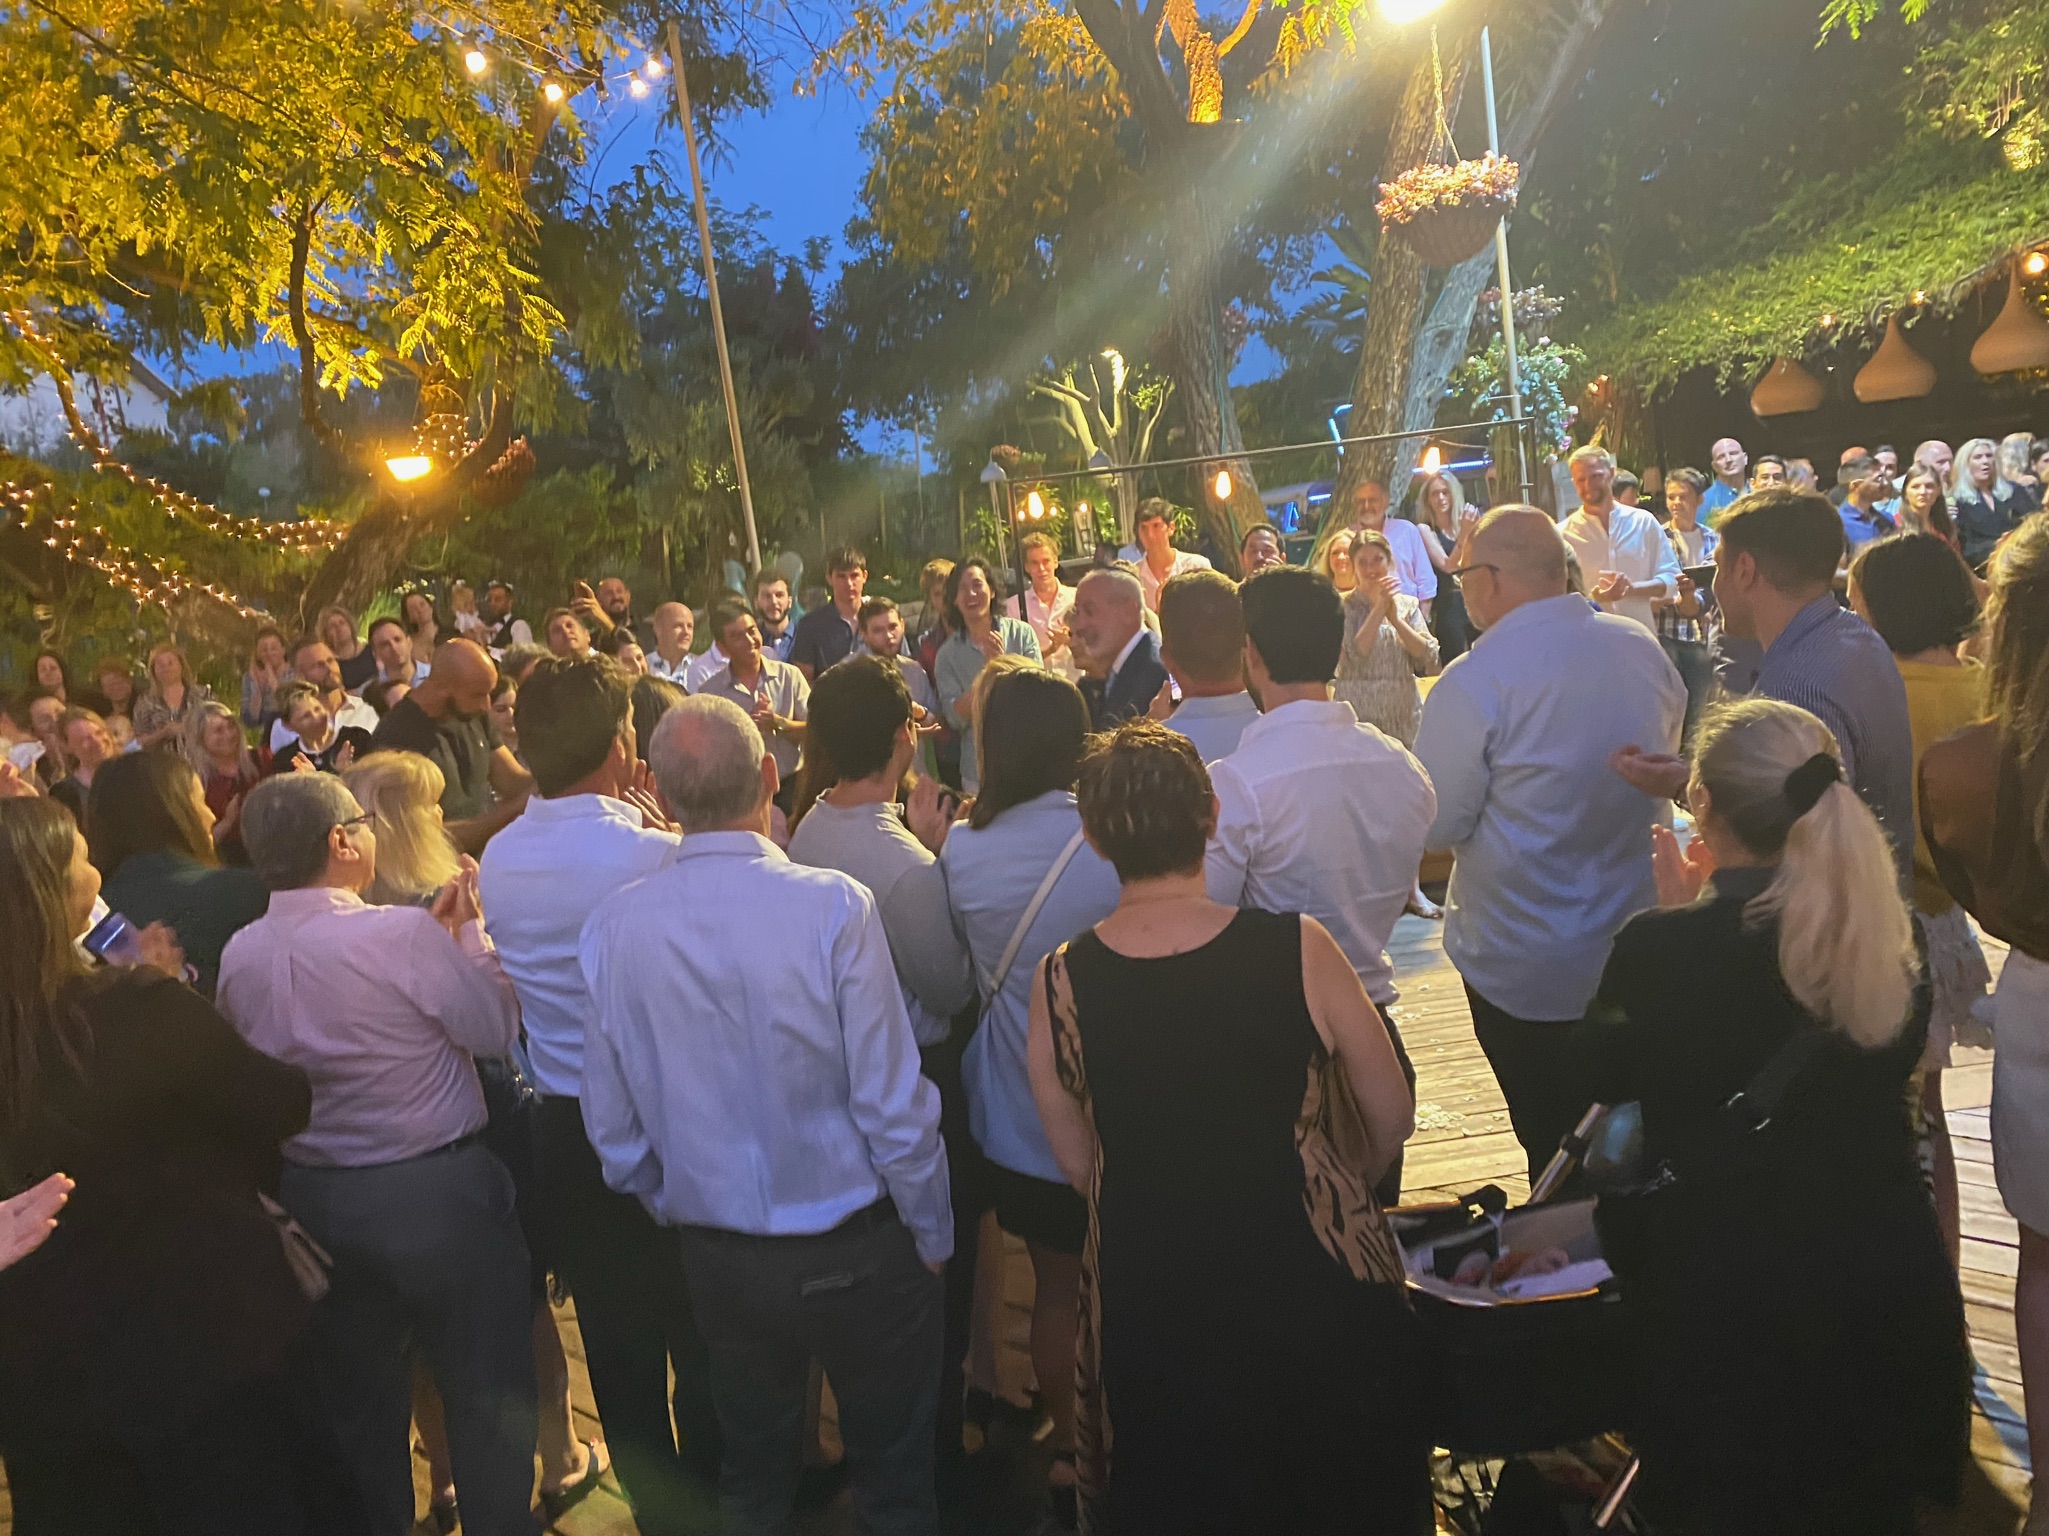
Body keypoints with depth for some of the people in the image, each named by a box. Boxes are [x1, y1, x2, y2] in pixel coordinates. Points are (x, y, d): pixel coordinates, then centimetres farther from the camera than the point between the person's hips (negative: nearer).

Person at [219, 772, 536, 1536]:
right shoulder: (404, 932, -23)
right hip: (436, 1188, -6)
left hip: (313, 1194, 6)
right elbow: (497, 1031, -13)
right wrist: (468, 930, -2)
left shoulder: (239, 954, -3)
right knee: (487, 1388, 11)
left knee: (357, 1393, 21)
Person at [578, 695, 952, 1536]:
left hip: (716, 1254, 3)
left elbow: (613, 1125, -3)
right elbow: (894, 1104, -18)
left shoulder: (614, 928, -12)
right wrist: (932, 1235, -1)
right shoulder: (833, 906, -22)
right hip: (855, 1247, -3)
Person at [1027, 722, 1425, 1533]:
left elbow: (1077, 1162, -3)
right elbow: (1391, 1118, -6)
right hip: (1312, 1288, -1)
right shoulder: (1298, 948, -19)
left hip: (1148, 1307, 1)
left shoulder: (1058, 982, -14)